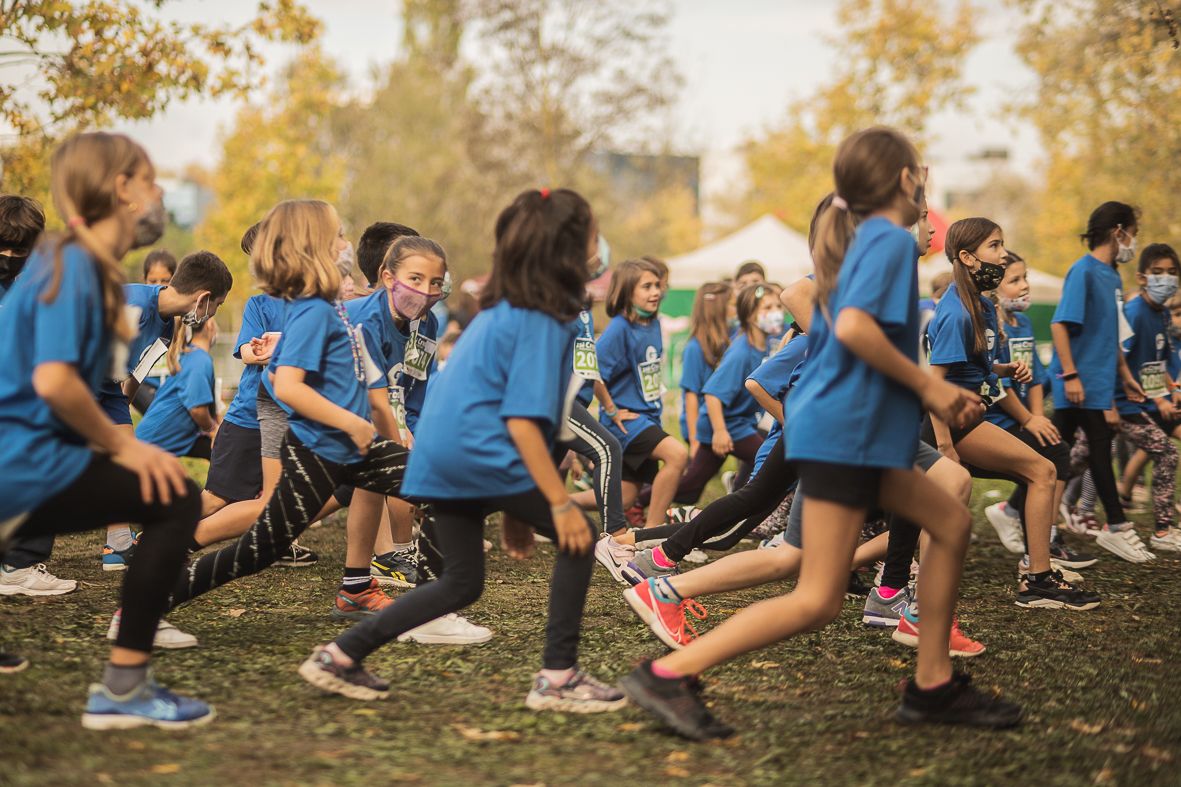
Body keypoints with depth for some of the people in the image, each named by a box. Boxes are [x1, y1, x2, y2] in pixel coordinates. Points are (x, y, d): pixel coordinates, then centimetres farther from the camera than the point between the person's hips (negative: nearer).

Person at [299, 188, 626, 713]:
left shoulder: (500, 311, 18)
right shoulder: (541, 323, -10)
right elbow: (522, 420, -18)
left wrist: (515, 509, 29)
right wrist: (560, 503, -15)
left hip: (439, 453, 9)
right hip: (481, 453, -9)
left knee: (461, 582, 18)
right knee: (578, 537, 2)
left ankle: (339, 656, 16)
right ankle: (558, 678, 1)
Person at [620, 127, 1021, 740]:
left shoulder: (857, 242, 18)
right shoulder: (892, 240, -10)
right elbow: (853, 326, -26)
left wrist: (938, 395, 19)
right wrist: (926, 385, -14)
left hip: (853, 434, 10)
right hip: (844, 433, -10)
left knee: (951, 523, 15)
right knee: (817, 601, -9)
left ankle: (932, 686, 19)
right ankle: (668, 674, -10)